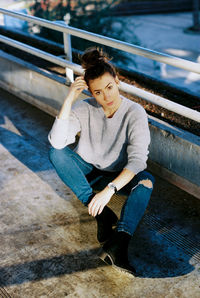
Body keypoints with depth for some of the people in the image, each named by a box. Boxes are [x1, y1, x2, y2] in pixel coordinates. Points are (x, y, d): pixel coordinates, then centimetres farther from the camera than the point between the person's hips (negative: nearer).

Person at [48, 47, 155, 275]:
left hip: (119, 173, -1)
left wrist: (110, 189, -42)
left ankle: (118, 244, -51)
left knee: (146, 180, -33)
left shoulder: (135, 113, -22)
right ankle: (102, 214, -32)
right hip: (87, 168, 2)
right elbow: (57, 141, -30)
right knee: (56, 153, -27)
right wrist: (69, 99, -36)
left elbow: (137, 160, -30)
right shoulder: (84, 109, -17)